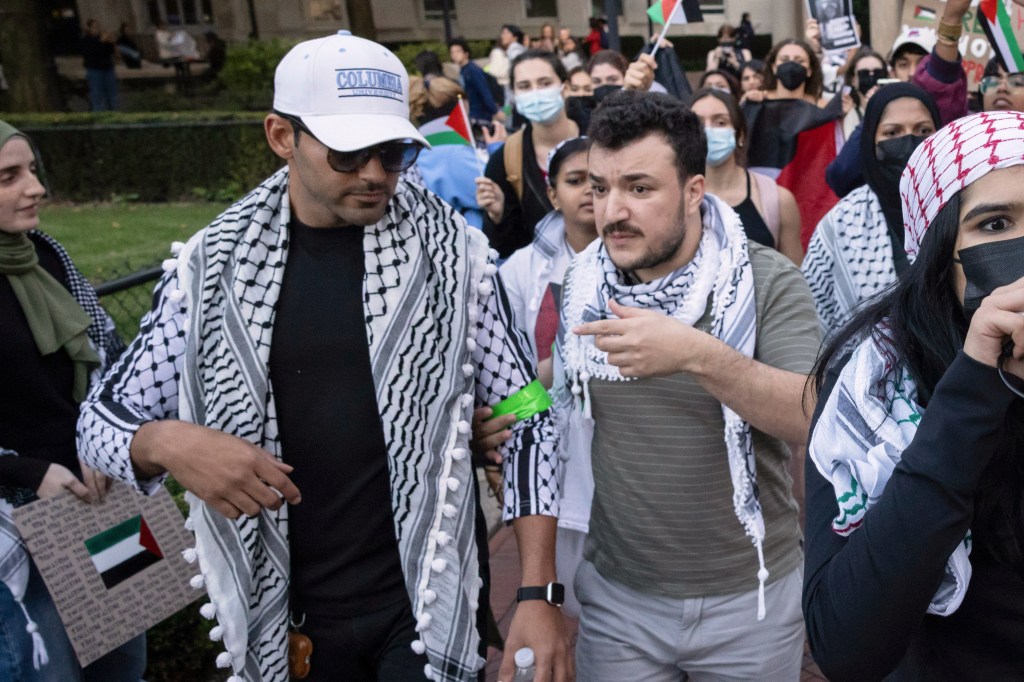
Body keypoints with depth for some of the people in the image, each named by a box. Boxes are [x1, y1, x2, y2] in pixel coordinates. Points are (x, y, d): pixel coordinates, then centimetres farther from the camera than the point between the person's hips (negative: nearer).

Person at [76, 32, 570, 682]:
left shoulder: (451, 250, -8)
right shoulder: (216, 263, -4)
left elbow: (524, 415, -6)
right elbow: (103, 418, 2)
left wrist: (540, 594, -13)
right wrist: (167, 443, -22)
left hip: (427, 601, -2)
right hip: (281, 611, 3)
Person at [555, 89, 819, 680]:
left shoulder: (767, 281, -13)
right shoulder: (582, 289, -2)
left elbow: (817, 419, -25)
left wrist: (700, 355, -39)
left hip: (751, 596, -2)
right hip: (617, 598, 2)